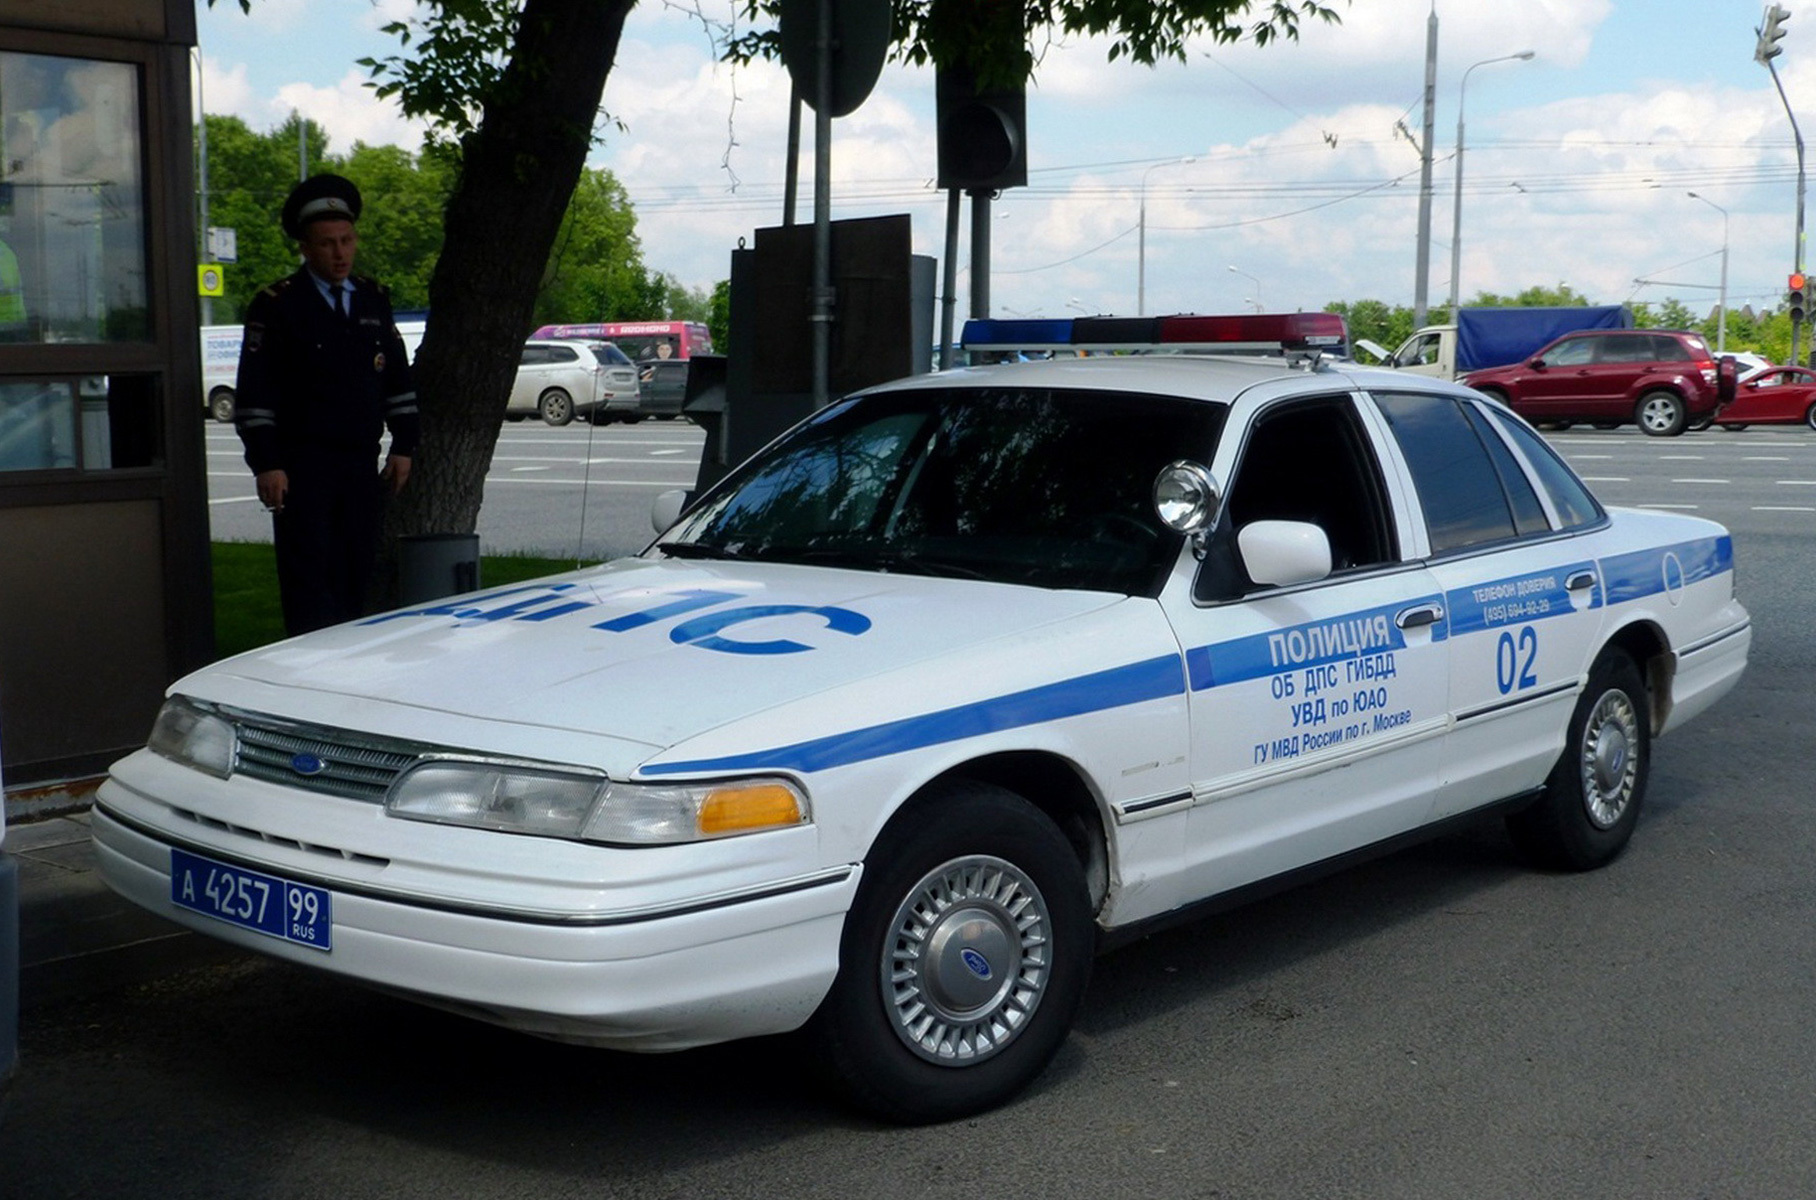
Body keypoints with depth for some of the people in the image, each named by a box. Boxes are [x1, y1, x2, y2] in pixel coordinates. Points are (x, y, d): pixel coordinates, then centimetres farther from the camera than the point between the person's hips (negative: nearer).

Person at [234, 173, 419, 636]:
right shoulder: (276, 304, -3)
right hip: (302, 467, -5)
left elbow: (398, 378, 18)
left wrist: (403, 446, 11)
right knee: (309, 581, -6)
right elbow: (255, 393, -6)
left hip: (362, 464, 5)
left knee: (355, 580, 7)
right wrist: (265, 464, -12)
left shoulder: (375, 299, 13)